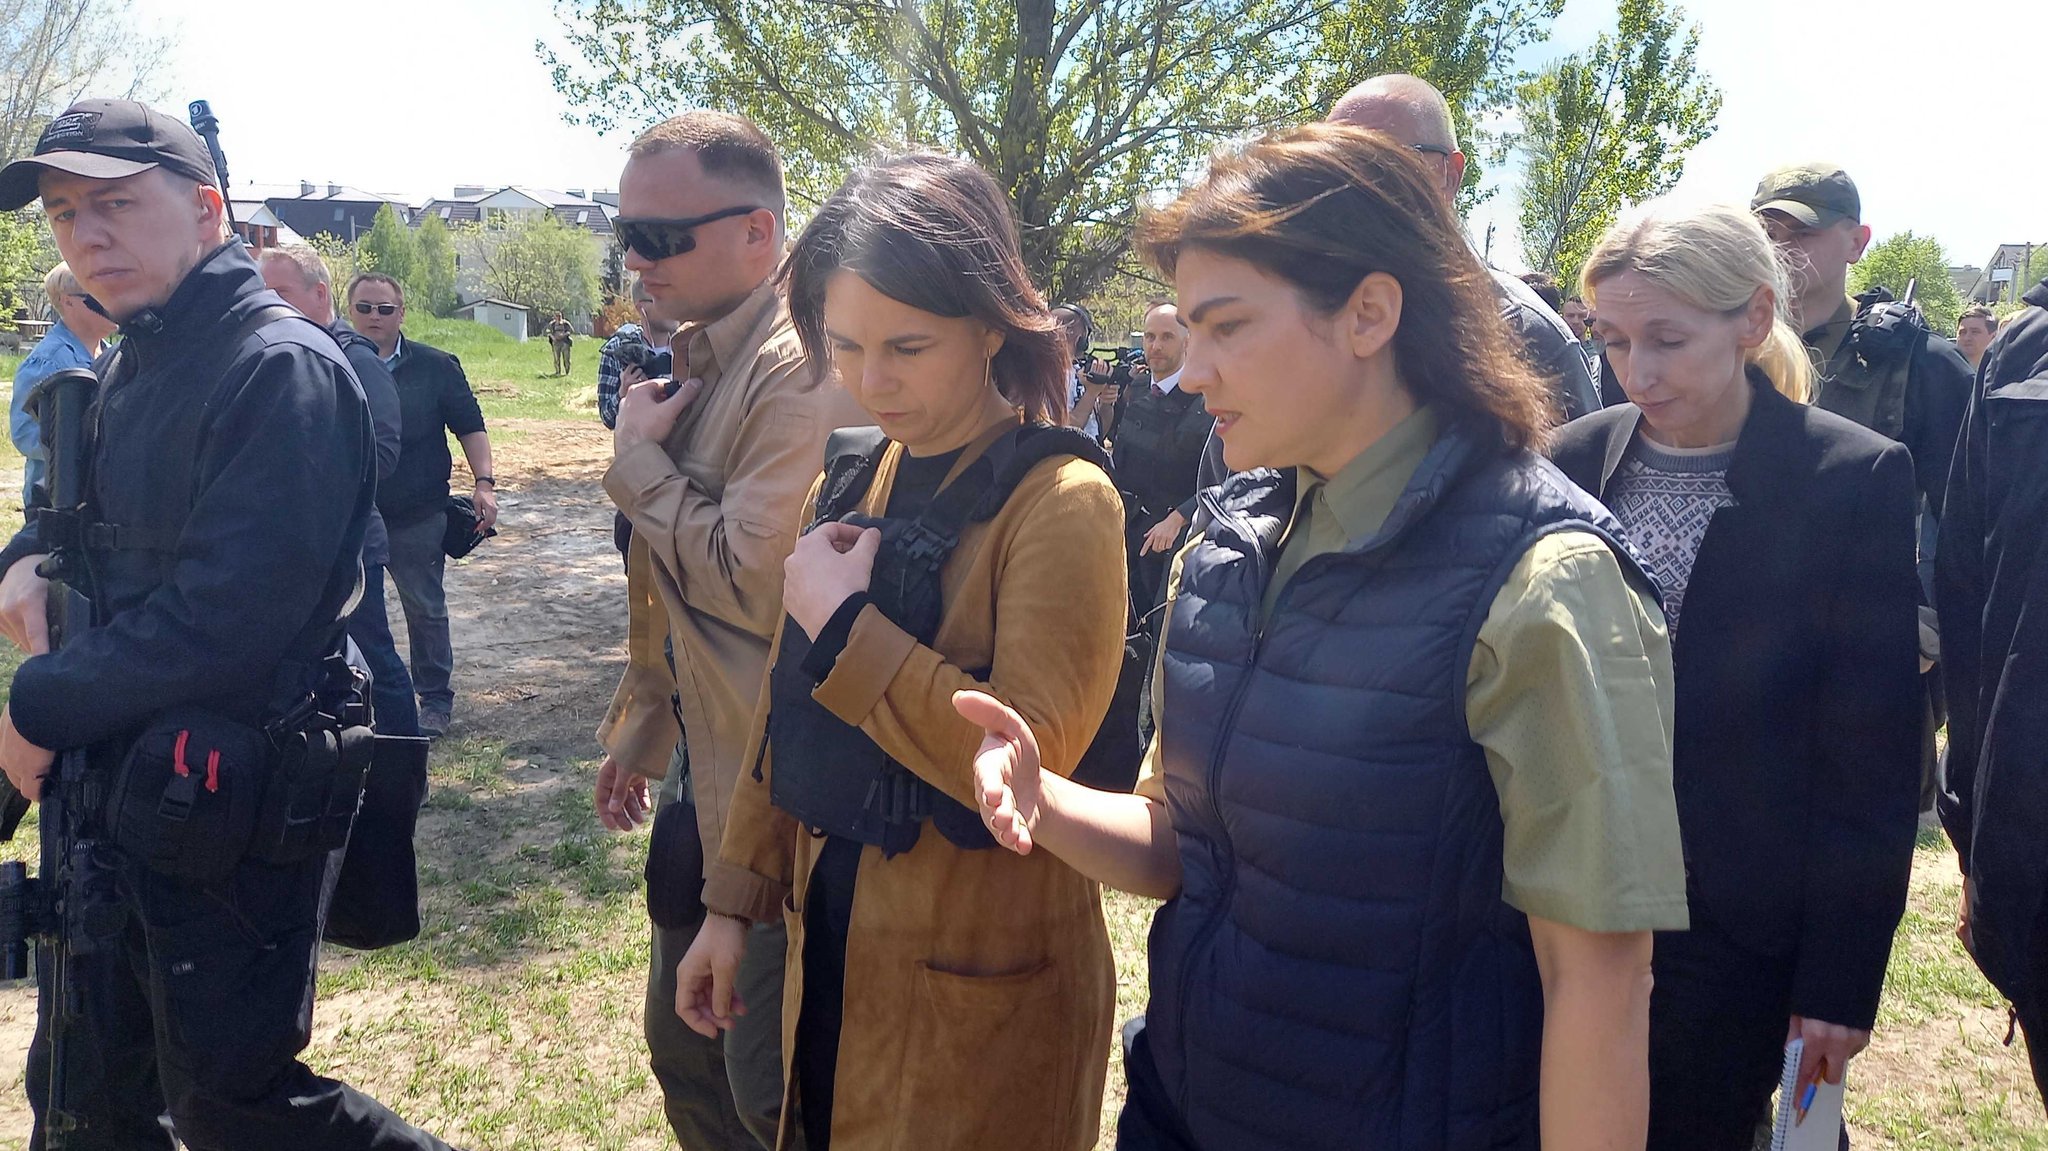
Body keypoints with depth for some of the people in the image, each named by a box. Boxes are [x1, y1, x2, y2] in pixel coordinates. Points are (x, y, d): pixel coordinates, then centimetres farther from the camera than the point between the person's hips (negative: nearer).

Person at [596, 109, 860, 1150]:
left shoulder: (801, 372, -20)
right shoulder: (699, 360, 10)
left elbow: (750, 580, -27)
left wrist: (640, 461, -13)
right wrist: (643, 723, 23)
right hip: (697, 768, 10)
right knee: (684, 1046, 22)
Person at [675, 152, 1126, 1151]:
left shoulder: (1061, 503, -18)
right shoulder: (856, 479, 4)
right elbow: (790, 709, 10)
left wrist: (844, 621, -23)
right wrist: (736, 900, 11)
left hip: (974, 993, -7)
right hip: (830, 952, 7)